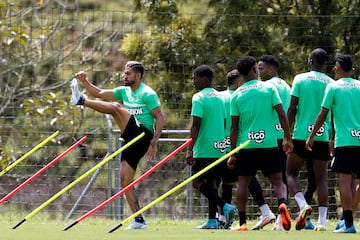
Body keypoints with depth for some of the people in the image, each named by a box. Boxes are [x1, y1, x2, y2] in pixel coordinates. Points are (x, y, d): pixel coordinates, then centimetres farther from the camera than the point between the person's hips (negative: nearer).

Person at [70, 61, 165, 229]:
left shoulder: (147, 94, -4)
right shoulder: (124, 91, 18)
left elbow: (160, 118, -8)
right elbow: (99, 94, 15)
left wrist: (154, 142, -17)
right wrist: (85, 82, 0)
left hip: (143, 135, -8)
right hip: (132, 141, 8)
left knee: (116, 108, -21)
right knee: (125, 181, 2)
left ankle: (81, 101, -24)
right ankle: (139, 220, 2)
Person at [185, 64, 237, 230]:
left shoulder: (199, 98, -11)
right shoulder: (220, 97, 12)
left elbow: (196, 125, -17)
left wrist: (190, 149, -18)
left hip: (203, 149, -8)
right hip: (219, 148, 8)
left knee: (198, 182, -2)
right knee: (211, 182, 11)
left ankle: (225, 206, -18)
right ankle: (212, 220, 8)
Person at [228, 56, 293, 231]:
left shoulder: (236, 95, 3)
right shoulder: (268, 88, 1)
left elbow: (234, 127, 3)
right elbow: (282, 114, -4)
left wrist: (232, 153, 8)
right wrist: (287, 138, 4)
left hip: (245, 145, 1)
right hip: (268, 143, -1)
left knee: (243, 182, 9)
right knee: (277, 180, 4)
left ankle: (242, 222, 5)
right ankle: (282, 203, -26)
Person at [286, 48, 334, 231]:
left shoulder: (300, 79, -2)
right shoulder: (331, 83, 4)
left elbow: (292, 109, -5)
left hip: (302, 134, -2)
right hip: (323, 136, 2)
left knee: (291, 173, 11)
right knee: (321, 178, 6)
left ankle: (303, 206, -13)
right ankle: (322, 221, -2)